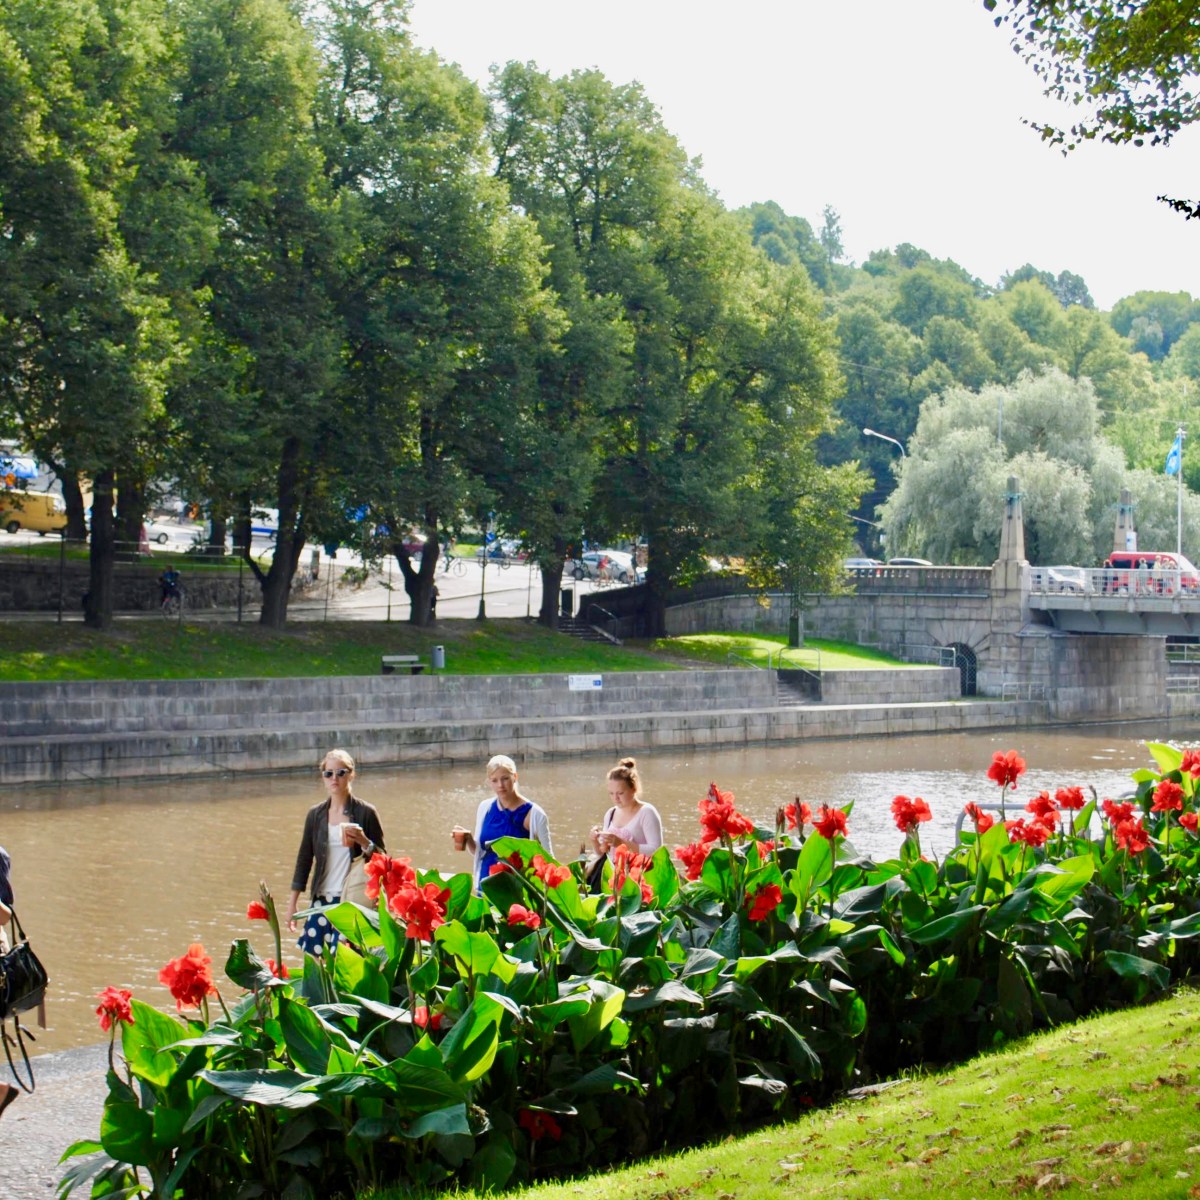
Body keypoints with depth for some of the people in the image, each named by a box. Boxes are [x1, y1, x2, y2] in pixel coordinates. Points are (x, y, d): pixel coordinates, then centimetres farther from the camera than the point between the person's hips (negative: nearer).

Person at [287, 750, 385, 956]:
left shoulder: (365, 813, -1)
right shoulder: (315, 815, 10)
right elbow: (304, 858, 13)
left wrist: (364, 842, -18)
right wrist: (293, 902, 9)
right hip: (322, 899, 4)